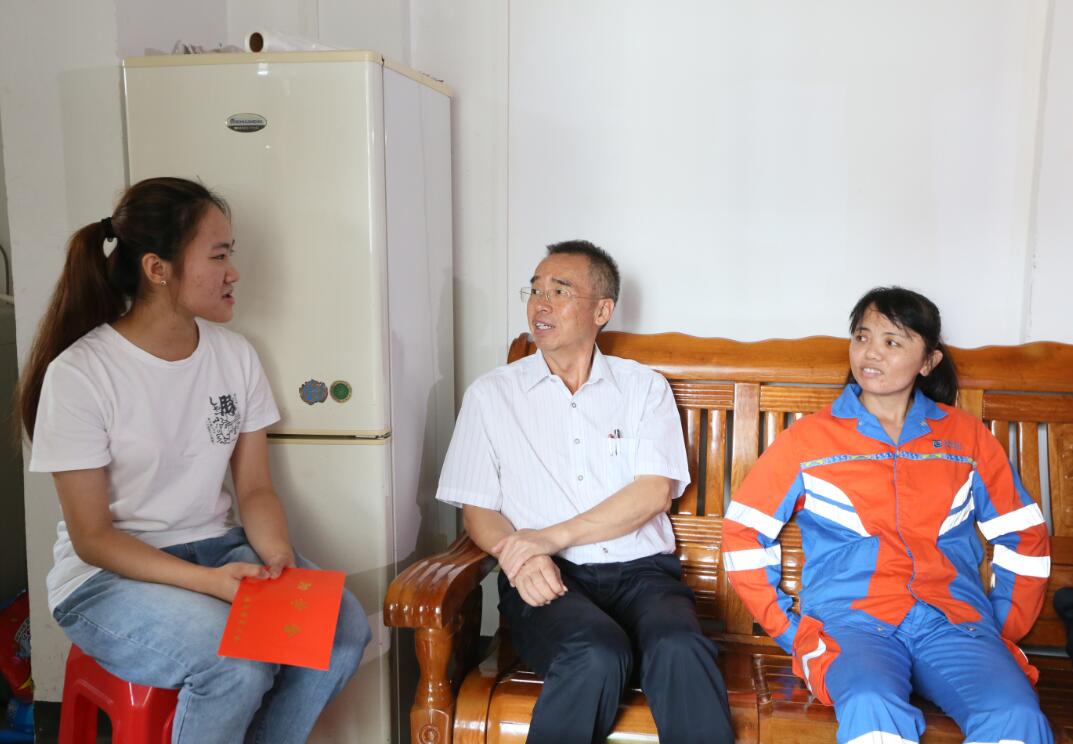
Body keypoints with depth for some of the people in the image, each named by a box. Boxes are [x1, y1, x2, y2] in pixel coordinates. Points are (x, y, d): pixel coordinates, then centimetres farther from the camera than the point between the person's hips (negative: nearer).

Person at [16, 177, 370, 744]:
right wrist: (207, 581, -24)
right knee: (240, 664, -31)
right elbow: (92, 537, -12)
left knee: (343, 628, -18)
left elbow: (254, 488, 5)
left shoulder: (235, 355, 0)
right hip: (109, 572, -5)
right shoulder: (79, 374, -15)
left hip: (216, 548, 5)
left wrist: (277, 556, -15)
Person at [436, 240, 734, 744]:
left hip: (640, 570, 1)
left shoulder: (644, 388, 12)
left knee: (680, 649, -33)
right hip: (548, 578, 0)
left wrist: (553, 536, -12)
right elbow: (477, 509, 8)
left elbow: (654, 492, -1)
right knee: (597, 653, -33)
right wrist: (521, 558, -14)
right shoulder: (491, 395, 12)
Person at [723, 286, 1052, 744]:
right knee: (872, 707, -35)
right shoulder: (808, 438, 9)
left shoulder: (967, 436, 15)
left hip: (954, 620, 2)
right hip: (851, 618, -2)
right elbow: (744, 533, 8)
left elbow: (1023, 538, 19)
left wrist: (1002, 631, 12)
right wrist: (786, 629, 3)